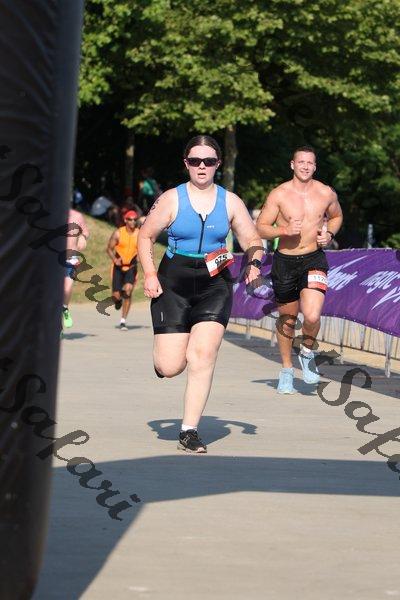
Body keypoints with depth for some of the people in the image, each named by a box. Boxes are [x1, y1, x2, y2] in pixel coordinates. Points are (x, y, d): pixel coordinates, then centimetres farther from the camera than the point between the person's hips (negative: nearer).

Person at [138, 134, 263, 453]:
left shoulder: (230, 202, 6)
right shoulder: (172, 199, 1)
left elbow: (253, 241, 11)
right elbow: (146, 236, 7)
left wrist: (254, 263, -11)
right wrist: (150, 274, -6)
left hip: (214, 286, 1)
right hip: (173, 283, -1)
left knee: (203, 355, -17)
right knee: (170, 368, -8)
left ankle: (189, 431, -8)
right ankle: (165, 350, 33)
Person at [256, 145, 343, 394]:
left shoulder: (326, 193, 0)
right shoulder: (279, 194, -6)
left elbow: (337, 216, 20)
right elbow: (261, 227, -2)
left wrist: (329, 234, 0)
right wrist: (284, 230, -19)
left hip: (314, 260, 0)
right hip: (285, 261, 0)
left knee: (312, 316, -21)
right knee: (287, 319, 14)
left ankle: (308, 354, 12)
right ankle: (287, 370, 35)